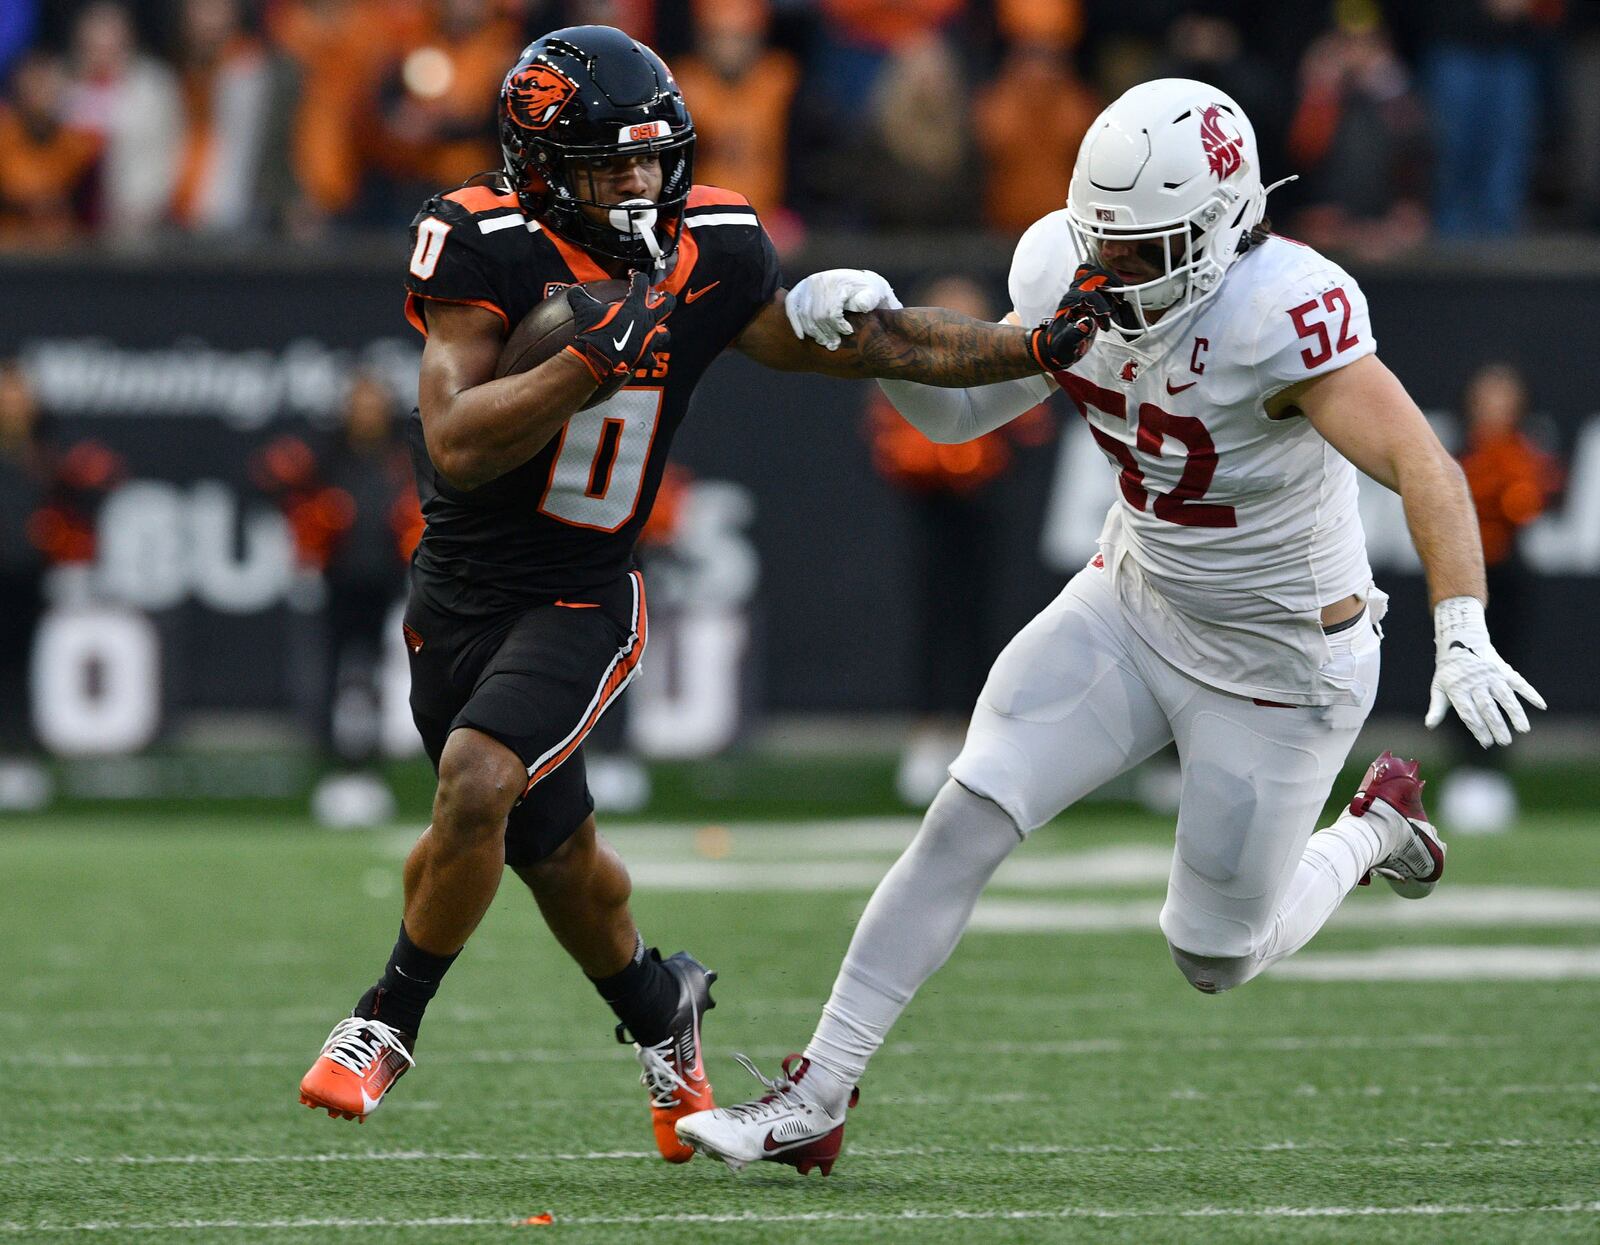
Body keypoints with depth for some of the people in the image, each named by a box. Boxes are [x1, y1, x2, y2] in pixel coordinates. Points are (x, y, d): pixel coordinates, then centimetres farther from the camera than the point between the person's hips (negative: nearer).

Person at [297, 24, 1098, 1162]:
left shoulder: (710, 255, -6)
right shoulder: (484, 245, -17)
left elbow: (871, 343, 6)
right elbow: (456, 448, -24)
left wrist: (1042, 346, 0)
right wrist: (597, 357, -34)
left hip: (581, 602, 0)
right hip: (459, 593, 0)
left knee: (477, 787, -25)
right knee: (556, 858, 15)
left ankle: (389, 1023, -5)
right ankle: (660, 1012, 44)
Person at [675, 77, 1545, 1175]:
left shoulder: (1282, 314, -32)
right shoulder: (1077, 282, -11)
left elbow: (1425, 470, -37)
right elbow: (959, 408, 3)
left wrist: (1464, 639, -50)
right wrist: (869, 329, -16)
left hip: (1281, 662, -5)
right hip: (1134, 605, 5)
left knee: (1217, 958, 7)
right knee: (966, 823, -10)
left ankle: (1373, 830, 37)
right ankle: (816, 1101, -4)